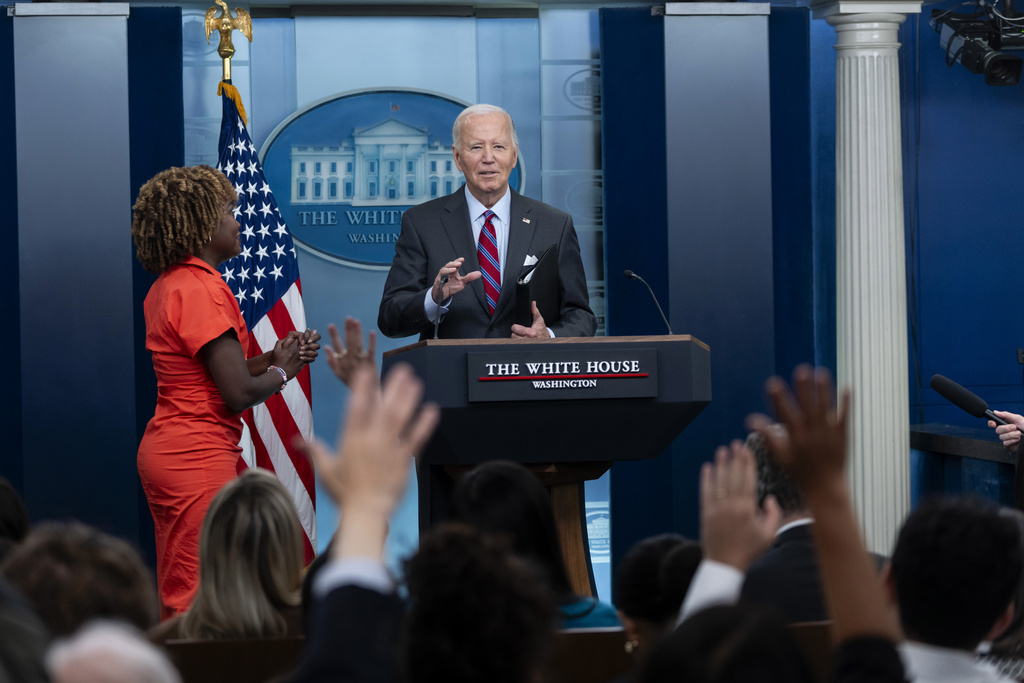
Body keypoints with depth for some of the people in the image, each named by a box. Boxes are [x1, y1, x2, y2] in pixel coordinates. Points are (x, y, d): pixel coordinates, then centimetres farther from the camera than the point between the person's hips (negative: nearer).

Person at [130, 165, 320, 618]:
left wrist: (273, 358, 8)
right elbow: (239, 393, -21)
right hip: (198, 459, -10)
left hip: (165, 448, 10)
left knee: (178, 597, 12)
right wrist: (282, 370, -2)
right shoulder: (201, 290, -18)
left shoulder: (168, 286, 12)